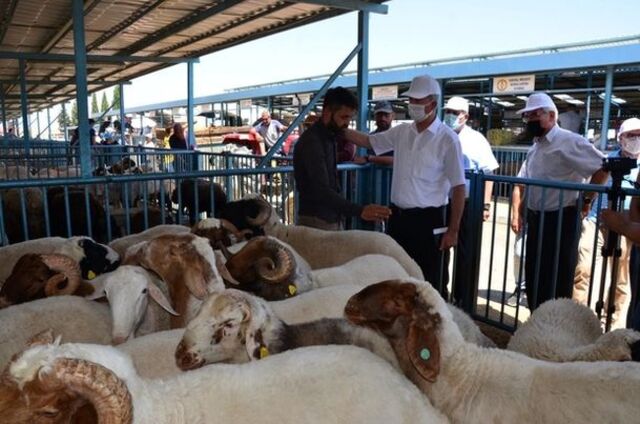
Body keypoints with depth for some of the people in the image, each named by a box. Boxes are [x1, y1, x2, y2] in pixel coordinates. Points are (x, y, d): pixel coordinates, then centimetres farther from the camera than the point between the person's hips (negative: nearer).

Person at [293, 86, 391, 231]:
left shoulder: (329, 136, 9)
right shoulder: (311, 141, -20)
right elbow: (321, 191, -31)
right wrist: (359, 211, -38)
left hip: (333, 218, 9)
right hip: (316, 220, -9)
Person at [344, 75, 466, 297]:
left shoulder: (447, 139, -12)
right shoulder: (401, 132, 5)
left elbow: (458, 188, -11)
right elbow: (368, 140, 17)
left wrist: (453, 230, -13)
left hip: (429, 220, -6)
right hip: (398, 217, 6)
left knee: (431, 286, 6)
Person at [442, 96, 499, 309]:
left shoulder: (476, 139, -4)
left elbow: (488, 173, -5)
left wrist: (485, 205, -10)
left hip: (467, 204, -3)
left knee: (465, 254, 5)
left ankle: (464, 303, 17)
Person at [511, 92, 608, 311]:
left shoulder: (569, 142, -12)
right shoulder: (535, 147, 14)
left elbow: (603, 167, -18)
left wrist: (587, 199, -12)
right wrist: (516, 213, 12)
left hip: (560, 220, -8)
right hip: (535, 220, 8)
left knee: (557, 281, 1)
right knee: (533, 277, 15)